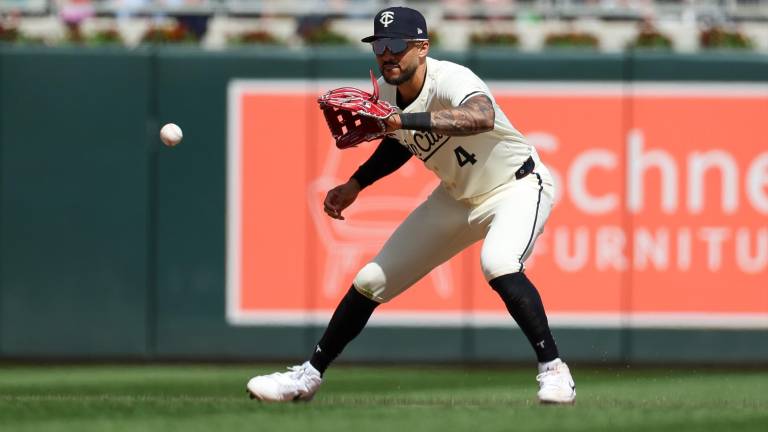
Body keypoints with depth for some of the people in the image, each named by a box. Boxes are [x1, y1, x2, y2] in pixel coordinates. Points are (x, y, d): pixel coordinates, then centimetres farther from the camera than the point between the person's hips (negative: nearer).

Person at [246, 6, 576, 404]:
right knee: (372, 280, 5)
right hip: (457, 197, 7)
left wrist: (404, 120, -60)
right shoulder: (384, 94, -8)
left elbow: (483, 117, -55)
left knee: (498, 265, -37)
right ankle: (309, 376, 20)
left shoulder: (451, 81, -31)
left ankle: (553, 369, -24)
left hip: (517, 187, -7)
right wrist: (356, 184, 5)